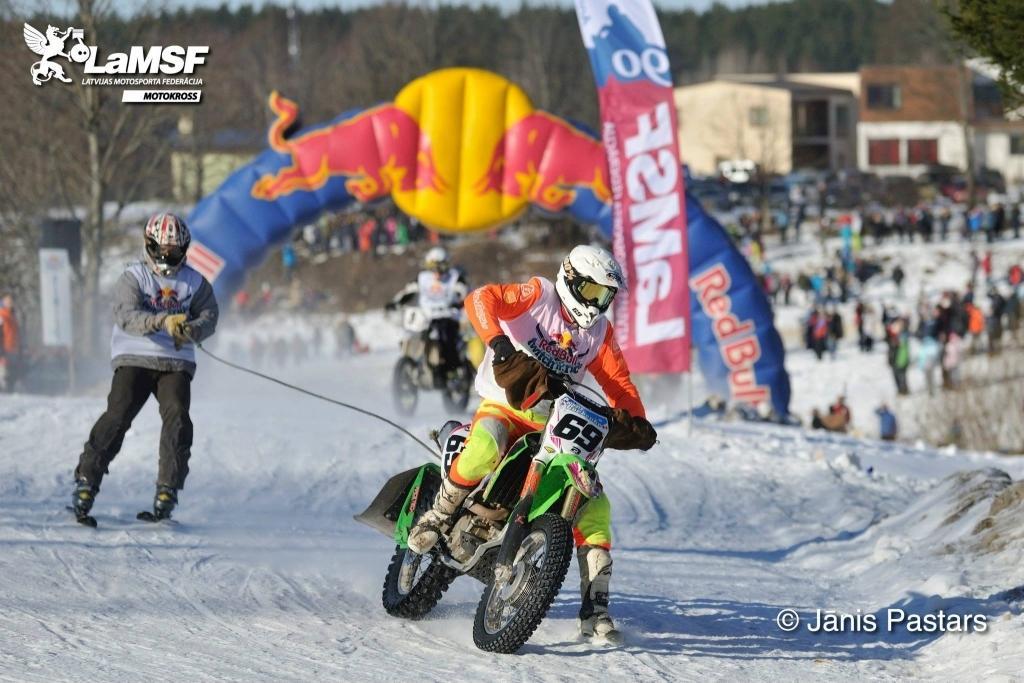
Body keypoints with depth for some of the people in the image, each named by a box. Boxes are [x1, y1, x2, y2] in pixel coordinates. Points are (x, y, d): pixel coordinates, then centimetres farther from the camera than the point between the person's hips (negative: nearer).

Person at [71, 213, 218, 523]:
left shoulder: (194, 283, 11)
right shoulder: (133, 278, -2)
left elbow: (208, 315, 3)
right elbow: (127, 317, -17)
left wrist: (192, 329, -21)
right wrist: (163, 321, -33)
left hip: (175, 363, 2)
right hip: (134, 360, -2)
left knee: (177, 417, -18)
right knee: (118, 416, -17)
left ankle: (168, 489, -15)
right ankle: (87, 478, -10)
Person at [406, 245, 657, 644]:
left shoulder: (599, 332, 10)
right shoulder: (539, 296, -8)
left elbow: (618, 382, 11)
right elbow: (480, 300, -23)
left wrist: (635, 422, -8)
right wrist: (500, 344, -39)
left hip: (553, 427, 5)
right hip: (503, 408, -5)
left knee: (594, 505, -8)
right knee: (485, 449, -41)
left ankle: (594, 610, -6)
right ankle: (437, 517, -14)